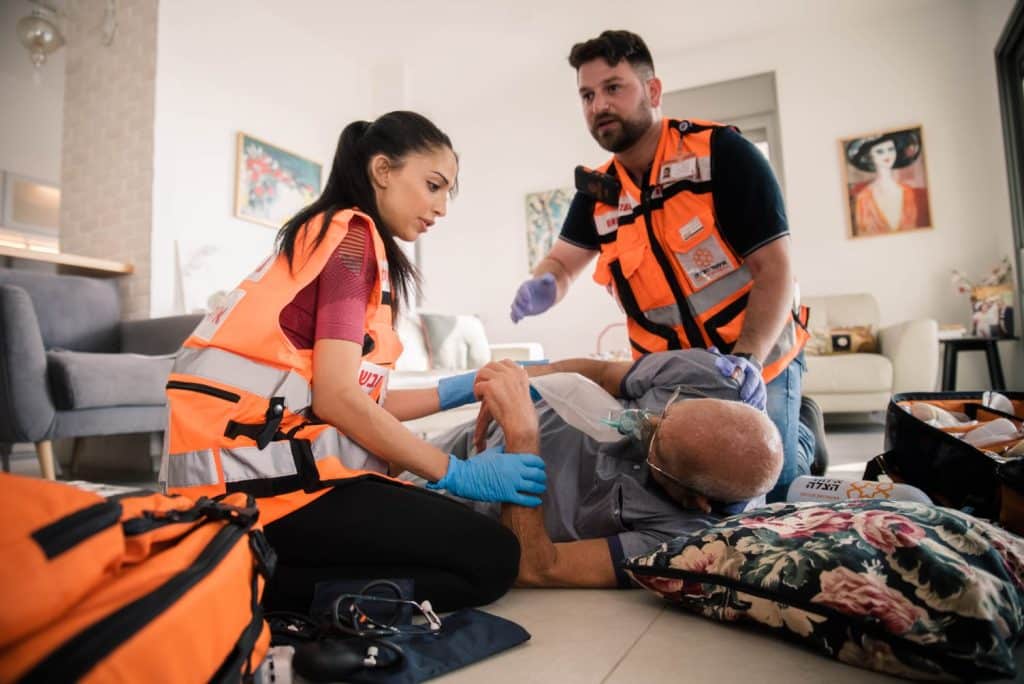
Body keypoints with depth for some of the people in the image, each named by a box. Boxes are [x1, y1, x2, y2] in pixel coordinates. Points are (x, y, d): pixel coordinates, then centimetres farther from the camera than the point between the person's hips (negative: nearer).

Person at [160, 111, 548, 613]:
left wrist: (459, 393, 13)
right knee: (490, 557, -11)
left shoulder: (337, 238, 20)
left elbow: (358, 399, 12)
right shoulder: (351, 233, -7)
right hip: (261, 469, -10)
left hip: (271, 456, 10)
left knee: (453, 528, 18)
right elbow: (337, 397, -17)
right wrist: (456, 473, -10)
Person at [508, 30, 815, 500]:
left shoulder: (722, 153, -17)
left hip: (759, 363, -4)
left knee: (769, 490, -6)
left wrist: (747, 359, -33)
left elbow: (774, 268, -19)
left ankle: (798, 439, 31)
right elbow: (561, 264, 6)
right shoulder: (597, 192, -3)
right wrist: (542, 286, -20)